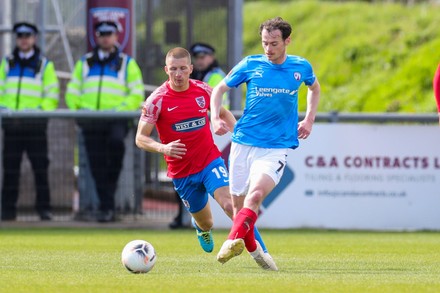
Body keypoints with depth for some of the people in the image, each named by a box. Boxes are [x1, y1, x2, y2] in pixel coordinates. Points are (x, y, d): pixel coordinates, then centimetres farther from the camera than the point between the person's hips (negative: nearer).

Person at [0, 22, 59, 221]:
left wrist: (40, 111, -14)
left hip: (35, 123, -3)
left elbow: (52, 95, 1)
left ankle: (44, 208, 2)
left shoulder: (45, 65, 5)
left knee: (40, 167, -2)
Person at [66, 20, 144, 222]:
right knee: (97, 166, 0)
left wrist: (121, 110, -12)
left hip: (116, 120, -3)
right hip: (91, 121, 3)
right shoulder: (84, 63, 18)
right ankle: (106, 207, 4)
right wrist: (77, 110, 0)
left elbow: (137, 94, 4)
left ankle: (112, 180, -18)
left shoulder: (127, 63, 11)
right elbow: (72, 91, 18)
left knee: (116, 141, -35)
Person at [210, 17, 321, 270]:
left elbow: (314, 88, 27)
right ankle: (253, 249, 29)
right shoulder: (251, 65, 0)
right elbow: (220, 89, 11)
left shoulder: (301, 68, 3)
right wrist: (215, 117, -6)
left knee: (255, 195, -26)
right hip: (243, 142, 2)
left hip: (277, 147, -2)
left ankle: (233, 242, -42)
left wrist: (309, 120, 17)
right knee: (239, 202, 6)